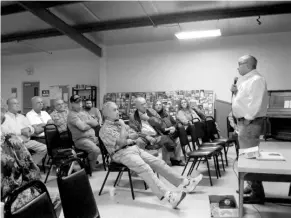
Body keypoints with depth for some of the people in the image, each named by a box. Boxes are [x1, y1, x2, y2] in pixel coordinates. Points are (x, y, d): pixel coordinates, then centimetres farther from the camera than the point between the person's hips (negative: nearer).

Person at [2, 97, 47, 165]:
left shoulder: (22, 117, 23)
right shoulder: (5, 117, 4)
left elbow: (32, 129, 18)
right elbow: (5, 131, -12)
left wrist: (28, 129, -6)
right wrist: (21, 131, -13)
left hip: (27, 141, 6)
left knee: (44, 148, -13)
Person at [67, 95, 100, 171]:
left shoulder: (84, 113, 19)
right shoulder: (72, 115, -7)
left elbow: (96, 123, 12)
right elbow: (83, 127, -19)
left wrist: (87, 122, -6)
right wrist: (91, 125, 1)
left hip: (92, 137, 8)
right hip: (81, 139, -8)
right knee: (96, 150, -29)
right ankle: (92, 166, -2)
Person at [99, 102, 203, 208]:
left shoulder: (117, 123, 19)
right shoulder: (105, 129, -7)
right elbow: (121, 142, -19)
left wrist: (138, 134, 7)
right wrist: (123, 126, -8)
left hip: (134, 148, 9)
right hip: (122, 153, -8)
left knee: (158, 162, -5)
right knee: (145, 168, -31)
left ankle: (184, 182, -6)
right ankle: (169, 196, -44)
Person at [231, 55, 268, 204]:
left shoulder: (256, 80, -14)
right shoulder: (245, 80, 17)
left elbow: (256, 103, -22)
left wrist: (247, 120, -20)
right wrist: (236, 92, 6)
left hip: (250, 122, -10)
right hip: (244, 121, 10)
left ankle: (257, 193, 2)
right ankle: (252, 186, 30)